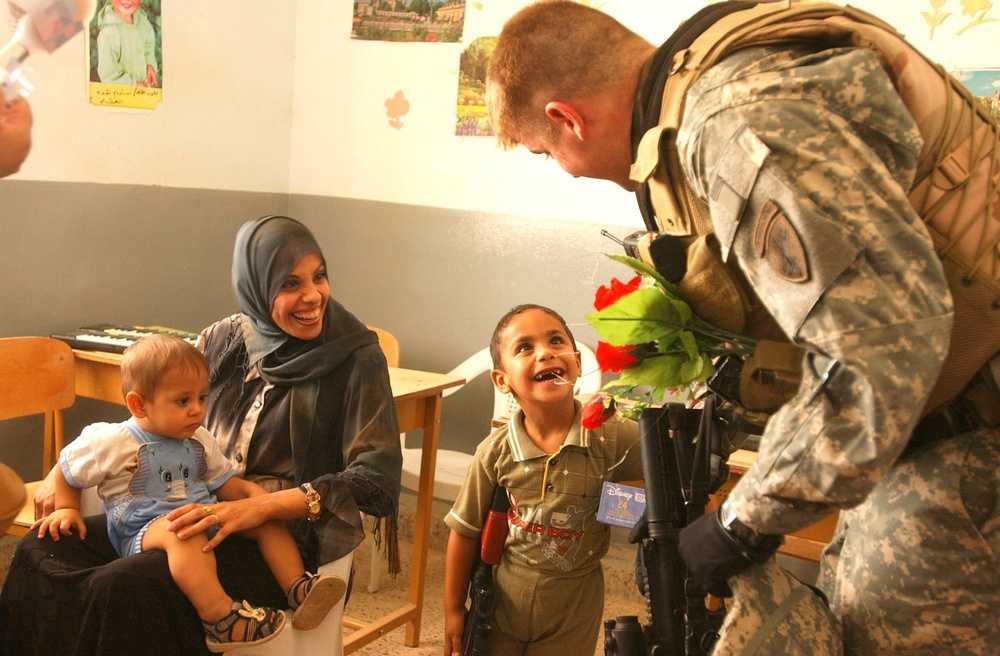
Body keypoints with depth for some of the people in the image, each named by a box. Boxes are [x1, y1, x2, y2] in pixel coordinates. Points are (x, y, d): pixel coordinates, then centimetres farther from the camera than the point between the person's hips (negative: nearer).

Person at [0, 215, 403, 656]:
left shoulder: (356, 358, -9)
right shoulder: (225, 341, 6)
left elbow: (378, 480, -15)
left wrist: (261, 507, -26)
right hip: (201, 517, 6)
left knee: (125, 586, -27)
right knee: (40, 550, -11)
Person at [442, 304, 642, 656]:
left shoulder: (613, 438, -17)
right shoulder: (495, 452, -15)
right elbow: (466, 532, -4)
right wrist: (453, 610, 2)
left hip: (573, 607, 0)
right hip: (501, 600, 0)